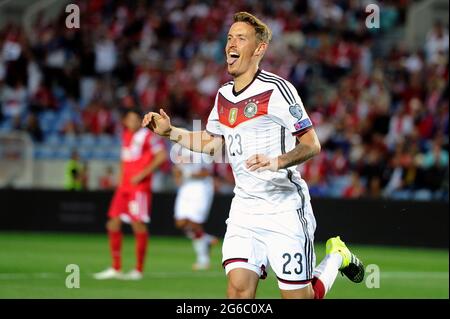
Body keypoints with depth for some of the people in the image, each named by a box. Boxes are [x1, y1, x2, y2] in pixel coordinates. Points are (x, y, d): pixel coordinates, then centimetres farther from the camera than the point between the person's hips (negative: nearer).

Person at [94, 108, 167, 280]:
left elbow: (161, 156, -14)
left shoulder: (148, 136, -8)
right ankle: (116, 269, 12)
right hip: (124, 187, 8)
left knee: (138, 225, -7)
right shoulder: (125, 136, 15)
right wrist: (121, 176, 15)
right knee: (113, 224, 5)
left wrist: (143, 174, -16)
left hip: (140, 187, -8)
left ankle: (139, 270, 1)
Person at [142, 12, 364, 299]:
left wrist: (277, 161, -30)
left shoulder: (276, 90, -12)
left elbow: (312, 144, -13)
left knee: (299, 296, 0)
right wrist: (170, 132, 15)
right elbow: (211, 142, 26)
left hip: (284, 209, -6)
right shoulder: (223, 95, 10)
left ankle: (336, 256, 28)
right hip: (244, 208, 6)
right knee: (239, 287, -13)